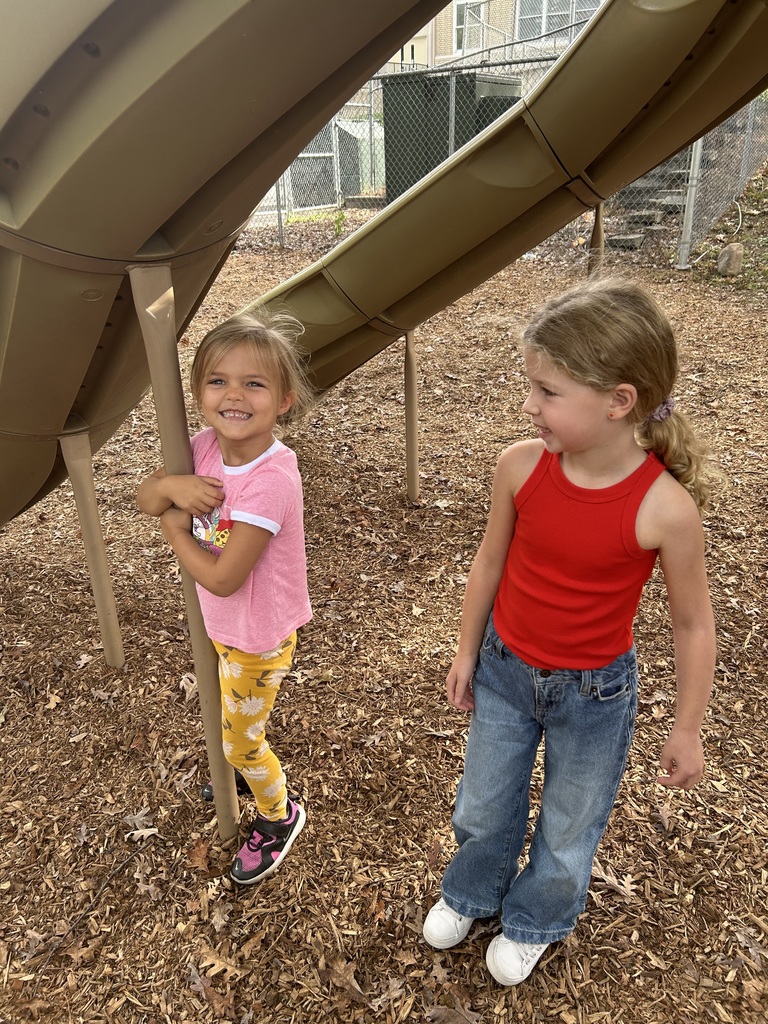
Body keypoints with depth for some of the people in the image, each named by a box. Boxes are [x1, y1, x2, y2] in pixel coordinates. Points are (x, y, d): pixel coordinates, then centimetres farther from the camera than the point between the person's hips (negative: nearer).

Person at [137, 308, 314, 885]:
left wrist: (175, 529, -16)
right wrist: (172, 484, -25)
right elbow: (144, 498, -3)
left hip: (260, 638, -7)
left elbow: (221, 577, -30)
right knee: (232, 720, 31)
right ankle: (245, 769, 62)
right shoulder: (206, 447, -13)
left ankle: (279, 817, 44)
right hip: (223, 624, 7)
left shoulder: (271, 480, -35)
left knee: (241, 739, 15)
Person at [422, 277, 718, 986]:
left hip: (594, 694, -2)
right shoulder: (521, 466, -18)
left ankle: (533, 922, 54)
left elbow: (693, 623, -12)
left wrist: (687, 730, -2)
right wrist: (466, 654, 7)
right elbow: (491, 562, -3)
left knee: (569, 827, 22)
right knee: (484, 806, 24)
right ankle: (471, 893, 57)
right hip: (504, 671, 3)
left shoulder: (666, 507, -27)